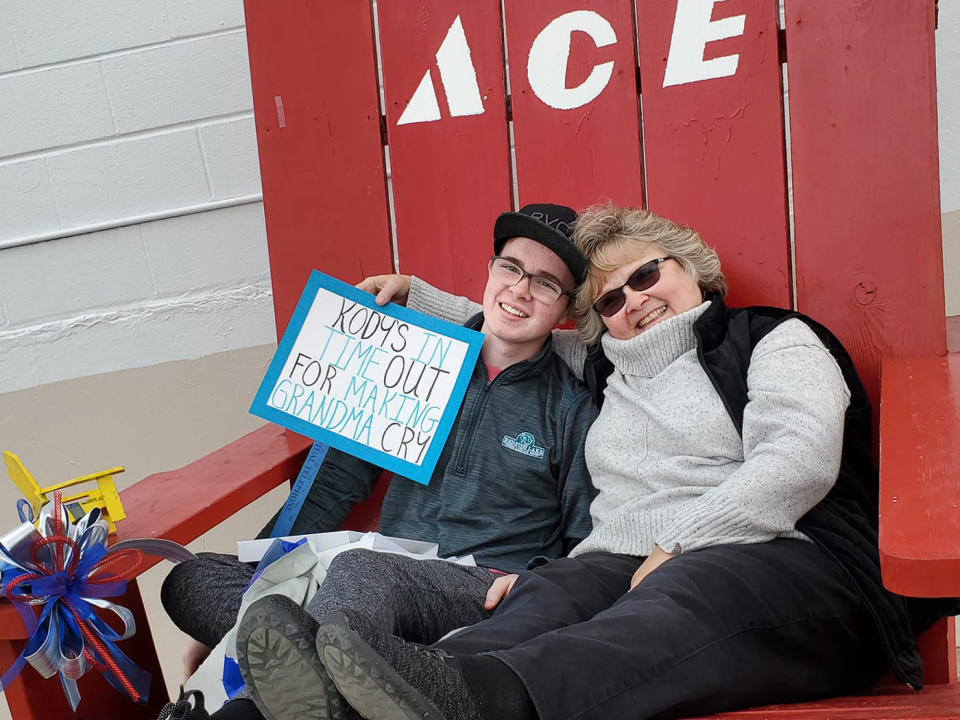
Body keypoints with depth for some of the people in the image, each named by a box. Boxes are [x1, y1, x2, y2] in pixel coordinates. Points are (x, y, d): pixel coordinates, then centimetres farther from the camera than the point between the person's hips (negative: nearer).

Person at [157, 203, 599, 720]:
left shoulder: (573, 409, 5)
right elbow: (335, 485, 14)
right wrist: (256, 568, 4)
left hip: (489, 592, -4)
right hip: (388, 571, 5)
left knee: (362, 569, -38)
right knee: (190, 579, -15)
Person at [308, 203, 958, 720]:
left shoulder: (773, 338, 12)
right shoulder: (602, 368, 28)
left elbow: (799, 462, -5)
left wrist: (677, 545, -13)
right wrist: (409, 293, 38)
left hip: (781, 560, -4)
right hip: (625, 565, 5)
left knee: (675, 595, -39)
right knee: (550, 589, -30)